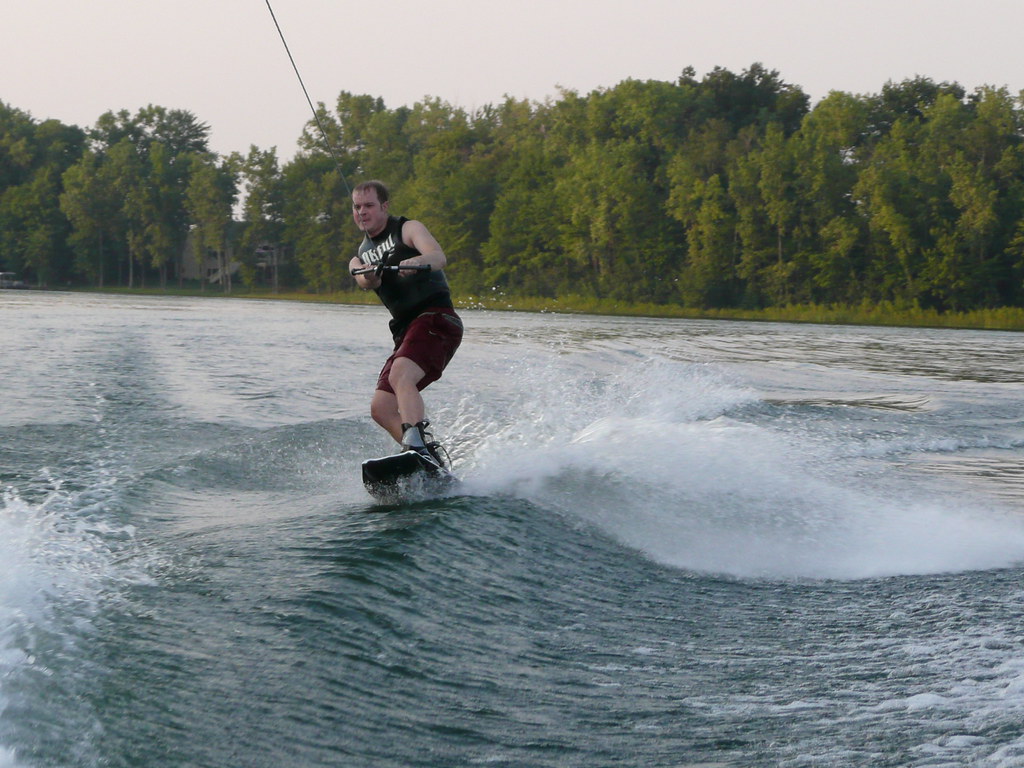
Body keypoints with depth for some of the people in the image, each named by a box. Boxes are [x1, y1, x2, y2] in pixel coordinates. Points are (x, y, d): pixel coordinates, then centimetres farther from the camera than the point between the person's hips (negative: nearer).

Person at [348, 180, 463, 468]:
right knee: (381, 408, -3)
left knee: (400, 376, -31)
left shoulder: (407, 229, 5)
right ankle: (433, 462, -4)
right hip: (406, 331, 8)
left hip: (435, 318, -8)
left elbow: (439, 257, -16)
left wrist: (417, 262, -40)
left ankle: (419, 445, -45)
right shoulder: (360, 258, 21)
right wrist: (370, 276, -30)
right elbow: (367, 282, -5)